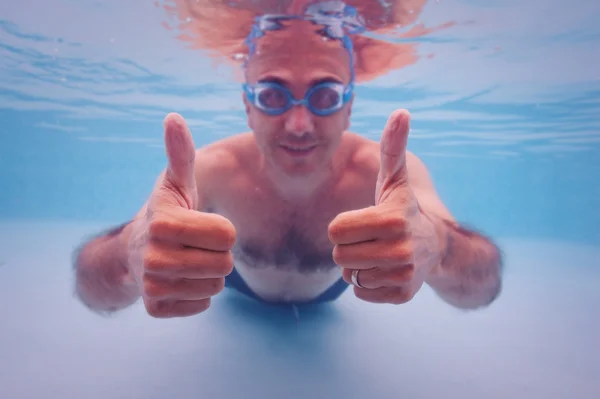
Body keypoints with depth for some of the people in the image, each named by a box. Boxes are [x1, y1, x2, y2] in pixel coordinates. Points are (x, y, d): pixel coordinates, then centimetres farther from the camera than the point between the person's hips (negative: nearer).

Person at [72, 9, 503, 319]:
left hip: (327, 296, 2)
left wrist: (435, 246, -77)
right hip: (242, 291, -1)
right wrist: (128, 254, -76)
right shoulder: (213, 170, -41)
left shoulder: (389, 171, -41)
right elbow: (92, 288, -50)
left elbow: (484, 288, -52)